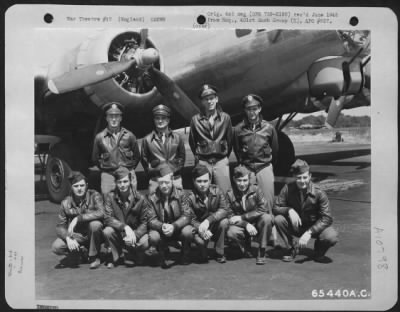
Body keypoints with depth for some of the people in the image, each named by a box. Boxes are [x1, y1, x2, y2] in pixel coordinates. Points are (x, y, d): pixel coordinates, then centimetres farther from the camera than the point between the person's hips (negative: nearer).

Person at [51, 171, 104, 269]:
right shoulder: (66, 202, -5)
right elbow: (60, 226, -6)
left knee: (95, 224, -35)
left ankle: (94, 257, -11)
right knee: (56, 247, -22)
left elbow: (100, 213, -32)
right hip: (76, 236, 2)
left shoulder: (94, 196, -13)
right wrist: (68, 238, -27)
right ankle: (81, 251, 8)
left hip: (92, 234, -2)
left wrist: (78, 218, -35)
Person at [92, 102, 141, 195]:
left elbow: (137, 156, 13)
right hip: (108, 176, 0)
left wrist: (129, 169, 8)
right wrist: (105, 169, 9)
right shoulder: (99, 137, 3)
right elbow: (95, 158, 15)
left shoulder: (129, 135, 3)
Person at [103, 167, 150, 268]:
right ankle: (116, 257, -1)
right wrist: (125, 227, -32)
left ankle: (129, 255, 7)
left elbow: (145, 222, -8)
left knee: (145, 242, -30)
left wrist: (135, 235, -27)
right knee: (107, 232, -30)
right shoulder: (110, 197, -8)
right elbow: (107, 218, -17)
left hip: (136, 233, 0)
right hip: (118, 234, 0)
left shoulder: (140, 198, -9)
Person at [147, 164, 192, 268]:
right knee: (153, 237, -31)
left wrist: (174, 226, -34)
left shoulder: (180, 194, -10)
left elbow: (186, 215, -16)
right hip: (160, 230, 1)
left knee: (187, 232, -32)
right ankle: (163, 255, 7)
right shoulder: (152, 197, -7)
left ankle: (185, 255, 3)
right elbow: (152, 220, -10)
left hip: (178, 228, 0)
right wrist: (162, 226, -34)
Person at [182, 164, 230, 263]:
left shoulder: (216, 191, -11)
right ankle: (203, 255, 5)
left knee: (224, 222, -30)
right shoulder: (189, 197, -14)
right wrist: (201, 229, -40)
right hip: (198, 227, -2)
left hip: (215, 227, 2)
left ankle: (219, 253, -8)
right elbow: (190, 219, -19)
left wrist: (208, 220, -37)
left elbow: (225, 210, -22)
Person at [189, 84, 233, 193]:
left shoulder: (225, 117, 3)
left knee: (225, 195, 0)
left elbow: (229, 139, 11)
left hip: (221, 161, 0)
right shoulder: (195, 119, 2)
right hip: (203, 162, 0)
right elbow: (192, 141, 12)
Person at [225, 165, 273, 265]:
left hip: (257, 224, 0)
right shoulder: (230, 194, -7)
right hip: (242, 226, 0)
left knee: (267, 218, -32)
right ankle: (246, 247, 3)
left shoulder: (255, 190, -9)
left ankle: (262, 252, -16)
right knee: (231, 233, -32)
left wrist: (242, 217, -20)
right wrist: (246, 224, -26)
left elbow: (263, 210, -16)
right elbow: (230, 216, -8)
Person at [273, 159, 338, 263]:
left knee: (331, 237, -31)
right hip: (295, 226, 2)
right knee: (278, 219, -27)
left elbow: (326, 218, -21)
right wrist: (289, 210, -33)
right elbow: (276, 208, -11)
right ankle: (291, 249, -1)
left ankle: (319, 252, 6)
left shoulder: (319, 193, -20)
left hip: (315, 227, -1)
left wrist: (309, 233, -34)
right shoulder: (288, 189, -16)